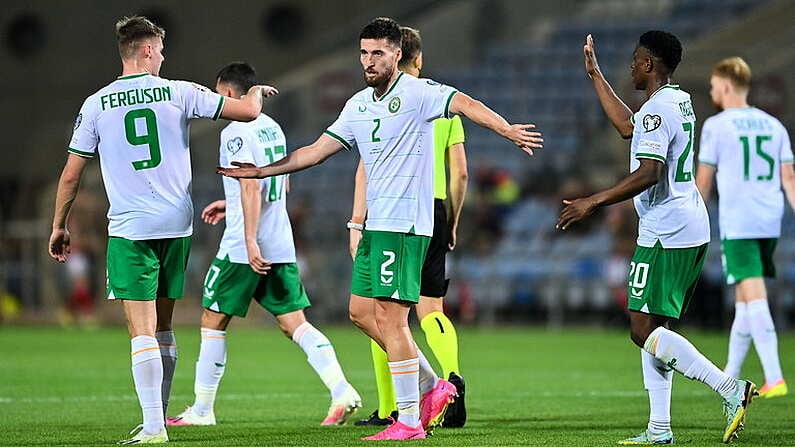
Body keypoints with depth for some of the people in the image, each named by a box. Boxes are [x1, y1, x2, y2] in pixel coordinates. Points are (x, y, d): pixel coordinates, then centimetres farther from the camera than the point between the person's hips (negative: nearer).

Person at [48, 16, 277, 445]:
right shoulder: (178, 93, 1)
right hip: (177, 226, 2)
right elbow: (247, 111, 2)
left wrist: (59, 226, 16)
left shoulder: (96, 105, 1)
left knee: (142, 331, -6)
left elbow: (71, 174, 4)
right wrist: (256, 91, 25)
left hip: (129, 229, -2)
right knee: (163, 328, 16)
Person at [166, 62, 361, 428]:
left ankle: (201, 410, 11)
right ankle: (342, 391, -13)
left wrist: (250, 240, -25)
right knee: (295, 323, 4)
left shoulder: (236, 132, -11)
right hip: (282, 245, 8)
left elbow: (251, 186, -21)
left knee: (213, 322, 5)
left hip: (243, 248, -8)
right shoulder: (272, 128, 15)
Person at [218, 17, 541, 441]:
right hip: (376, 223, 9)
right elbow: (317, 150, 21)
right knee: (361, 312, 10)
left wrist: (506, 128, -43)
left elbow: (462, 102, -26)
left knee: (389, 315, -11)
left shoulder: (417, 92, -9)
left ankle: (409, 420, -5)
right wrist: (262, 171, 18)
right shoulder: (358, 105, 15)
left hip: (405, 223, -9)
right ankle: (431, 386, 21)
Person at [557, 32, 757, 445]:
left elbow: (649, 174, -24)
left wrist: (592, 203, -20)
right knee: (650, 328, 12)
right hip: (692, 229, 10)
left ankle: (730, 389, -17)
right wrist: (595, 74, 38)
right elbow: (628, 127, 33)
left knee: (644, 330, -9)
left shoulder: (658, 108, -15)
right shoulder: (680, 101, 16)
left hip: (666, 234, -10)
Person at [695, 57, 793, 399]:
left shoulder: (716, 126, -3)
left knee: (754, 297, -10)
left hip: (737, 225, -6)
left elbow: (703, 181, 1)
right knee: (744, 299, 16)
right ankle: (730, 376, 24)